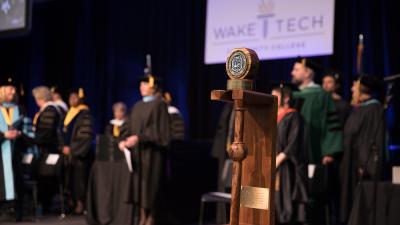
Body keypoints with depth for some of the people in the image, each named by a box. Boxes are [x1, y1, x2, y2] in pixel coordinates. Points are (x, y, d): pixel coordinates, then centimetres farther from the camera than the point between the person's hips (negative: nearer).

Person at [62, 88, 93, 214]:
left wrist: (71, 148, -15)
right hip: (68, 151, 7)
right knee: (69, 177, 4)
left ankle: (80, 202, 2)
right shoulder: (70, 113, 15)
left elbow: (85, 136, -14)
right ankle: (72, 200, 11)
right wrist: (64, 146, 9)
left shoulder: (85, 114, -8)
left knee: (78, 177, -4)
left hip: (79, 153, -7)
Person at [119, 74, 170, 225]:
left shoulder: (159, 104, -7)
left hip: (152, 153, -7)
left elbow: (160, 130, -15)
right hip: (138, 152, 7)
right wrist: (126, 141, -3)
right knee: (140, 185, 7)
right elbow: (133, 130, 16)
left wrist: (139, 138, -20)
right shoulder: (137, 106, 15)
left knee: (151, 186, -2)